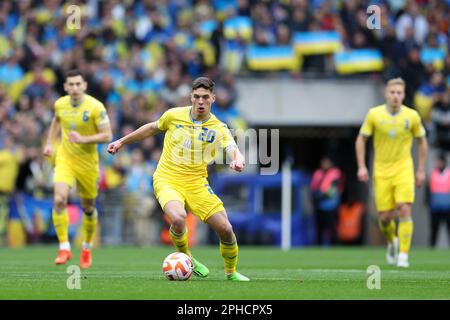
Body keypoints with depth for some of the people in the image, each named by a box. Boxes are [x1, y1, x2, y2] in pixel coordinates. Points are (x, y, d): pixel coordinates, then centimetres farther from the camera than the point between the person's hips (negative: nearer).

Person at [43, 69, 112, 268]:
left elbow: (107, 136, -16)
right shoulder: (60, 104, -3)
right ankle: (64, 248, -15)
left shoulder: (95, 107, -16)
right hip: (64, 159, 2)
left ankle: (87, 248, 37)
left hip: (87, 162, -2)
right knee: (59, 200, -21)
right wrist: (50, 143, 13)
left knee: (88, 208, 12)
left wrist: (83, 139, -28)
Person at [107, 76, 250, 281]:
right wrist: (122, 141, 22)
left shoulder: (218, 129, -5)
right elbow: (152, 128, 18)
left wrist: (238, 161, -46)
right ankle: (184, 257, -1)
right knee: (178, 218, -32)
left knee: (225, 229, -8)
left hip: (196, 183, 1)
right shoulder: (174, 115, -2)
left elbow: (233, 150, -22)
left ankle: (231, 272, 21)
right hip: (167, 180, -1)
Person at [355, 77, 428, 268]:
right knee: (385, 216, -1)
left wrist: (421, 170, 8)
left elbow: (422, 141, 10)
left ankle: (403, 255, -12)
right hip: (381, 171, 1)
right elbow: (361, 139, 5)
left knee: (404, 210, -16)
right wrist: (361, 167, -3)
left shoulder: (412, 116, -4)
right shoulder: (374, 114, -5)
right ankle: (392, 242, 31)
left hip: (404, 168, -1)